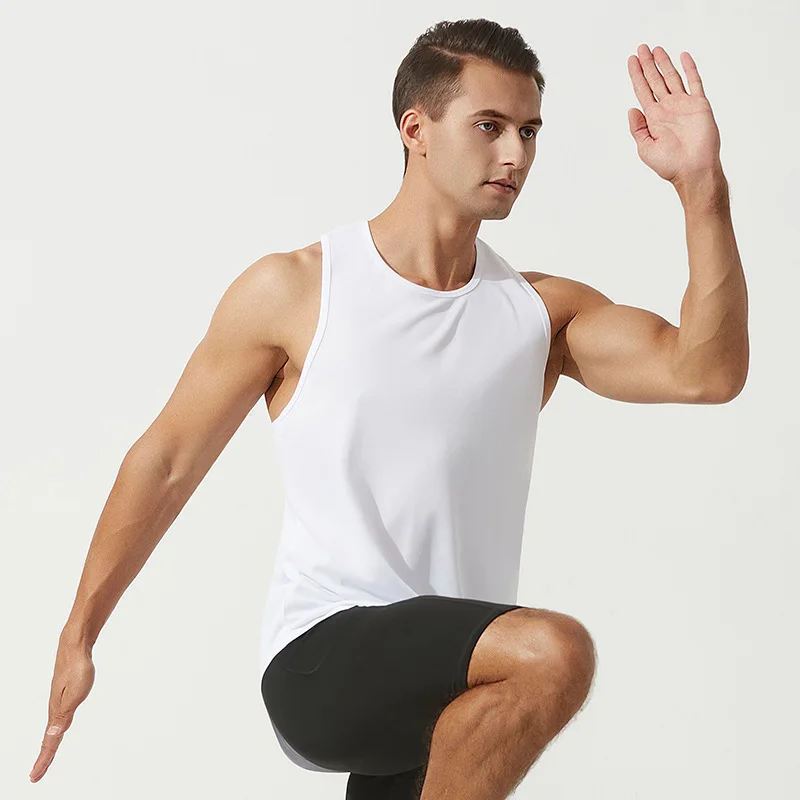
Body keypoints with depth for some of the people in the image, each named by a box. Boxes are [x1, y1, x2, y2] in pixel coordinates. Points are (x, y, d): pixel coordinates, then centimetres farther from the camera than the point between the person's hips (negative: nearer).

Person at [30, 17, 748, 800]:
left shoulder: (540, 312, 6)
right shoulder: (294, 291, -3)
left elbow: (706, 373, -8)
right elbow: (167, 460, 5)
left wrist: (702, 185, -17)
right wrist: (78, 634, 8)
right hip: (319, 660, -5)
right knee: (552, 651, -28)